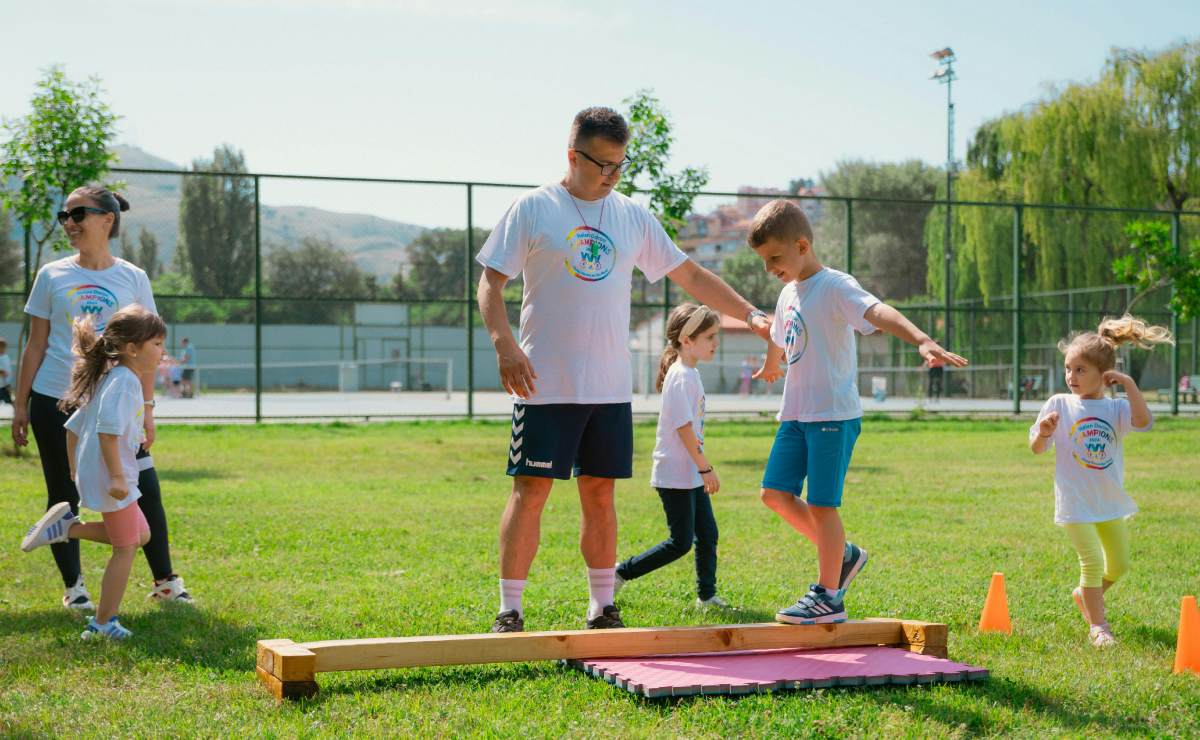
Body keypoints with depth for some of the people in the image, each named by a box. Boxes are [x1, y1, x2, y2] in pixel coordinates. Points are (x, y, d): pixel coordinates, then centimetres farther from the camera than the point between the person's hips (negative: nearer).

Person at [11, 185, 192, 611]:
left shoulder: (132, 279, 3)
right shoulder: (52, 276, 3)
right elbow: (36, 345, 6)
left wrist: (146, 406, 0)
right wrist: (20, 404, 4)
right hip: (55, 400, 0)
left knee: (145, 488, -5)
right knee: (63, 495, 6)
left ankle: (165, 582, 8)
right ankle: (73, 587, 18)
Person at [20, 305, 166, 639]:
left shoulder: (109, 379, 16)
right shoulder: (125, 380, -15)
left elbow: (74, 426, 22)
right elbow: (108, 429, -27)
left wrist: (75, 469, 27)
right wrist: (117, 477, -28)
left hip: (90, 475, 10)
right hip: (111, 478, -10)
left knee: (140, 535, 18)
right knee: (125, 548, 0)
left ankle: (68, 526, 13)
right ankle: (103, 623, 6)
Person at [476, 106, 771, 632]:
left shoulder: (632, 216, 12)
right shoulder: (533, 209, -1)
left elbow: (691, 276, 17)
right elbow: (491, 282, -3)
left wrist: (750, 314, 11)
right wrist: (504, 342, -18)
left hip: (610, 388, 4)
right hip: (545, 385, -4)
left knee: (600, 495, 8)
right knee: (530, 491, -5)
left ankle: (602, 610, 17)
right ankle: (509, 613, 2)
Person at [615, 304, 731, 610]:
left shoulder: (691, 373, 13)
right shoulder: (681, 377, -18)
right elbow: (684, 428, -21)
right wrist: (706, 469, -18)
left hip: (691, 474, 10)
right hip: (675, 474, -10)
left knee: (708, 534, 11)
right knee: (680, 542, -6)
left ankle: (706, 595, 19)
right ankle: (621, 573, 3)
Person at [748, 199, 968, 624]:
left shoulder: (835, 287, -13)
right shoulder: (789, 294, 14)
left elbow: (878, 312, -32)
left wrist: (922, 341, -49)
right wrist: (769, 368, 57)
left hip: (833, 414, -8)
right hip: (796, 414, 8)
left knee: (821, 504, -5)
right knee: (775, 493, 5)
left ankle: (828, 597, 6)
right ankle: (843, 554, 21)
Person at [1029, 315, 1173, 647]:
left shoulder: (1116, 408, -4)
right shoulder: (1058, 404, -5)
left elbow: (1143, 421, -25)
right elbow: (1036, 449, 0)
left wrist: (1129, 383, -24)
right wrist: (1044, 432, -21)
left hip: (1111, 500, 3)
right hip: (1075, 501, -3)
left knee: (1119, 565, 13)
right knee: (1093, 561, -7)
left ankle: (1085, 594, 39)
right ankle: (1097, 625, 7)